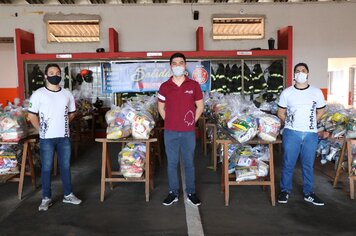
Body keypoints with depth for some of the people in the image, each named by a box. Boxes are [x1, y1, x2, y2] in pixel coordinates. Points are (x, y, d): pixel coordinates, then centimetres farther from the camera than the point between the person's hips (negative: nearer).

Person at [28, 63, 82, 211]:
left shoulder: (67, 94, 5)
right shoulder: (39, 94, -6)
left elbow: (71, 113, 17)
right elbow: (32, 116, -4)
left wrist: (62, 124, 11)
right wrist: (42, 130, -1)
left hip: (64, 137, 4)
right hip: (47, 138, -3)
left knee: (66, 166, 11)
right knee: (46, 168, 6)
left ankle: (68, 195, 24)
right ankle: (46, 198, 19)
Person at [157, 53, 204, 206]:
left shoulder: (193, 85, -1)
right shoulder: (165, 86, 2)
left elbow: (200, 106, 6)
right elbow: (161, 107, 12)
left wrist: (193, 121, 0)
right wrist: (169, 121, 4)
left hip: (188, 132, -1)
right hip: (170, 132, 1)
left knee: (189, 163, 8)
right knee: (172, 163, 9)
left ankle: (191, 193, 21)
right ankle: (173, 193, 22)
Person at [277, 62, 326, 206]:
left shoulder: (316, 92, 4)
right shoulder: (287, 92, 1)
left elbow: (320, 111, 14)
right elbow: (280, 113, 8)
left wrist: (310, 123, 7)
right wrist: (290, 124, 4)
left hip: (311, 134, 1)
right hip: (291, 133, -1)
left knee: (308, 165, 10)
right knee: (288, 163, 4)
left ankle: (308, 193, 23)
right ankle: (285, 190, 19)